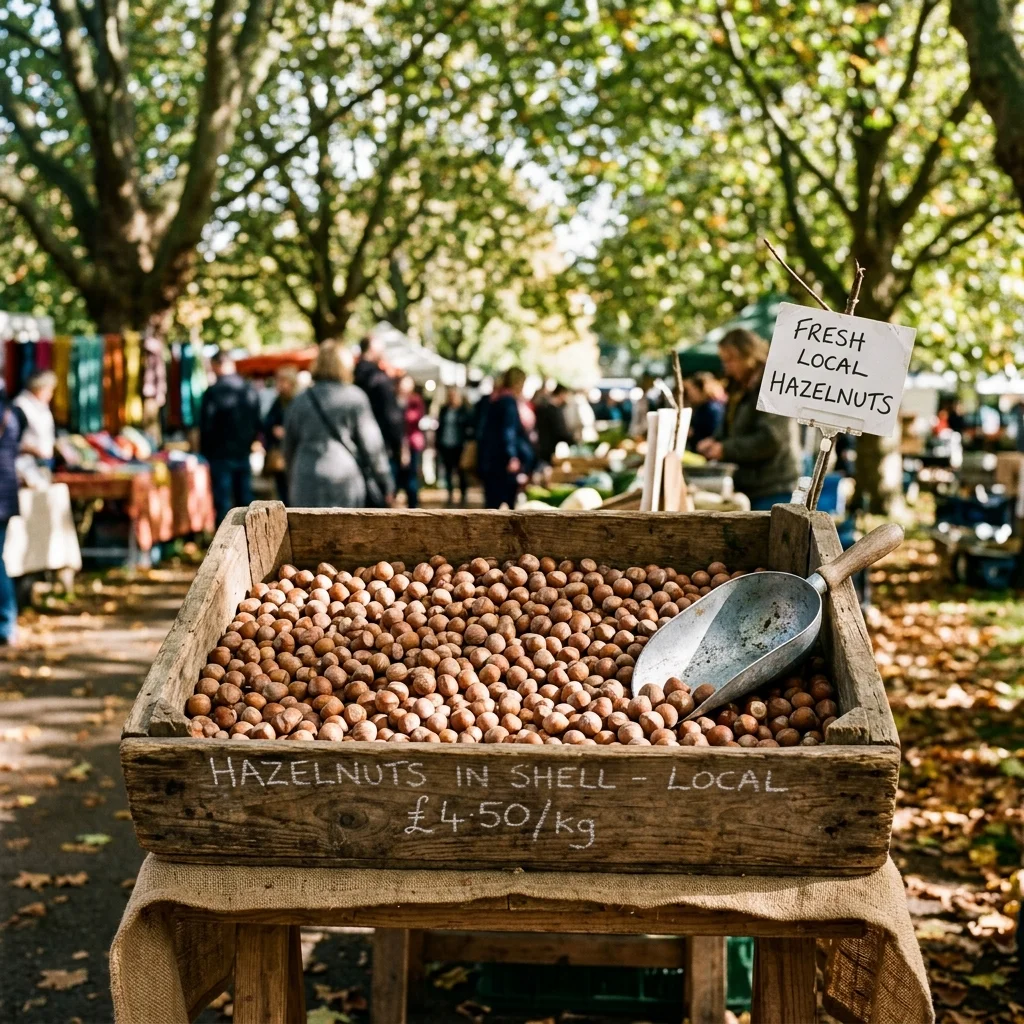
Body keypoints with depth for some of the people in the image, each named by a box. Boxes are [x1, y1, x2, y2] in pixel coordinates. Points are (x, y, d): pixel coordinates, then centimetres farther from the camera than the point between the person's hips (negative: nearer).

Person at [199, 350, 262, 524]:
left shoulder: (213, 392, -13)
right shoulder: (250, 391, 4)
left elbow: (206, 427, -11)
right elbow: (257, 425, 9)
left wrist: (203, 453, -2)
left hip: (220, 455, -5)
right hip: (243, 455, 5)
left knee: (223, 503, -2)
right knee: (245, 501, 11)